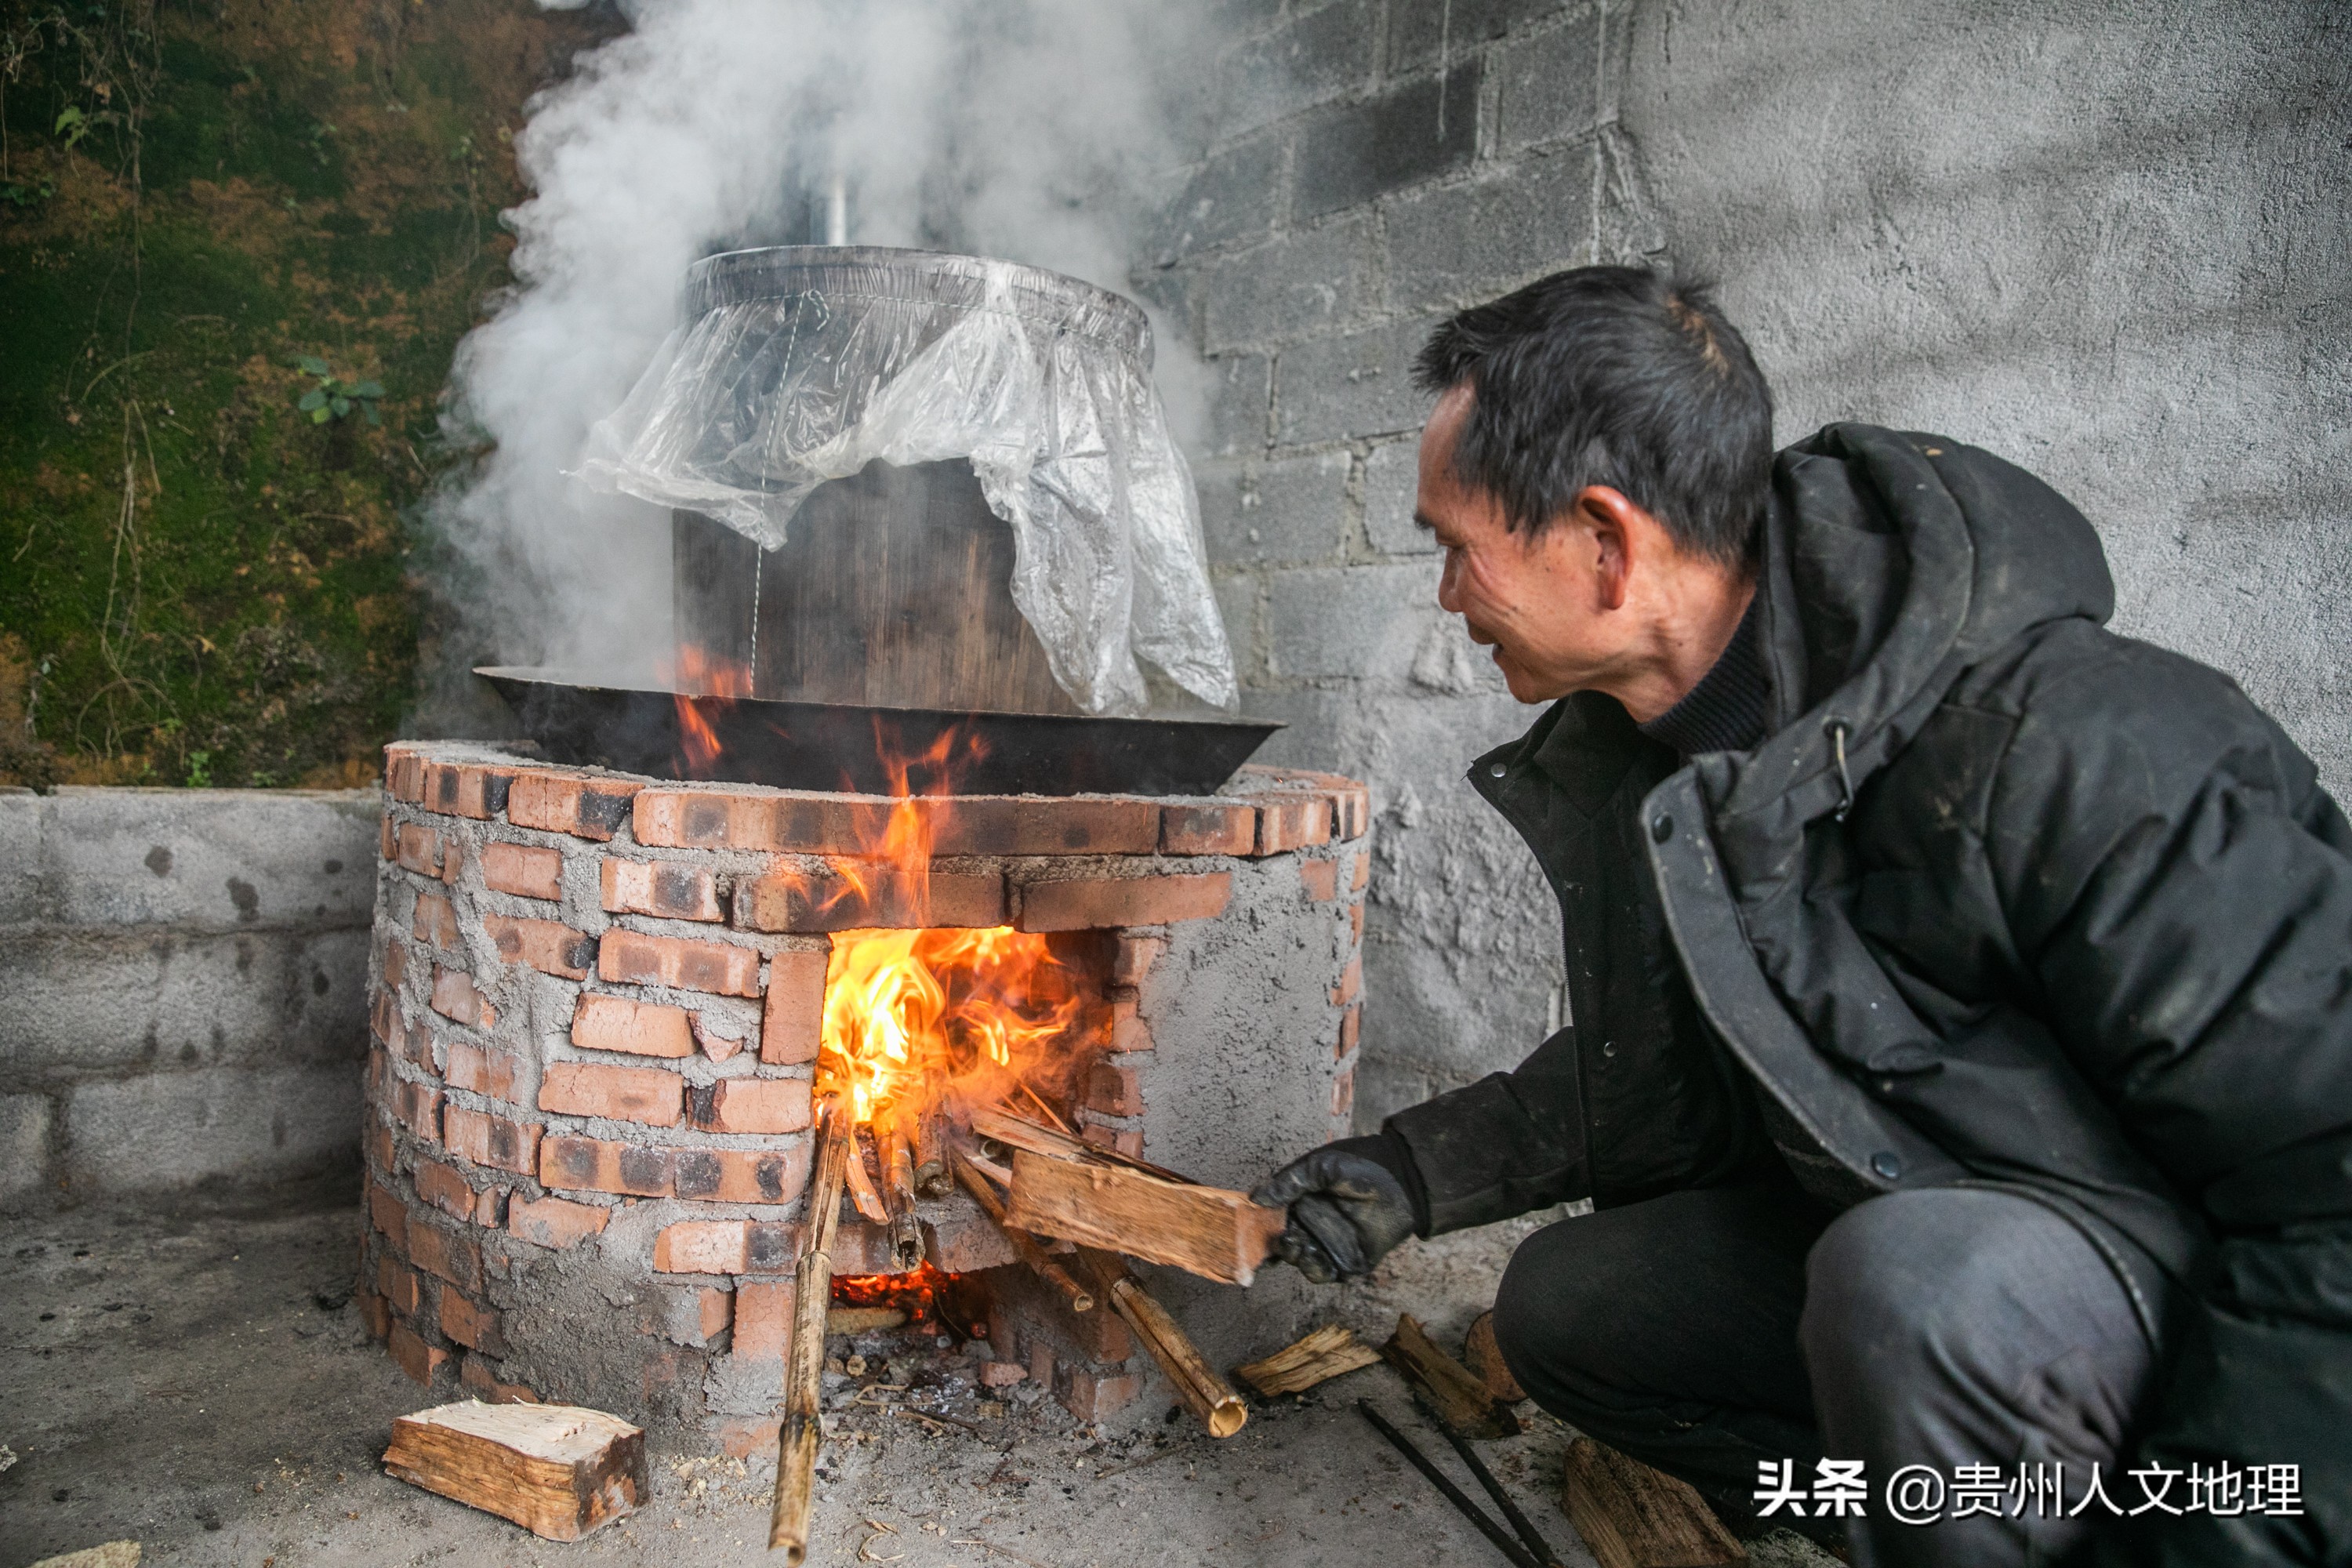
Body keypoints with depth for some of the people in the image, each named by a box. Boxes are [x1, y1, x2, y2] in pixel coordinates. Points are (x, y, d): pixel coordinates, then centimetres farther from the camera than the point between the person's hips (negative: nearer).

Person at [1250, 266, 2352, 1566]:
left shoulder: (2059, 751, -32)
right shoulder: (1631, 753, -4)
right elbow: (1664, 1066, 9)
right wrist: (1419, 1173, 4)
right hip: (1909, 1228, 8)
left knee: (1918, 1285, -37)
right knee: (1561, 1308, 4)